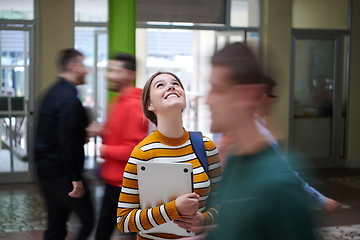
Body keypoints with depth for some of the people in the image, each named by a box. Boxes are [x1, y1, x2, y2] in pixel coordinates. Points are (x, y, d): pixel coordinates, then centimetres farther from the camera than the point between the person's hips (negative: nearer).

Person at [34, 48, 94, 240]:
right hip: (62, 173, -9)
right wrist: (76, 179, -19)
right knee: (87, 220, 1)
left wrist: (82, 135, 15)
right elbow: (67, 143, -22)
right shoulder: (69, 99, -18)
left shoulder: (53, 93, 12)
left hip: (46, 169, 9)